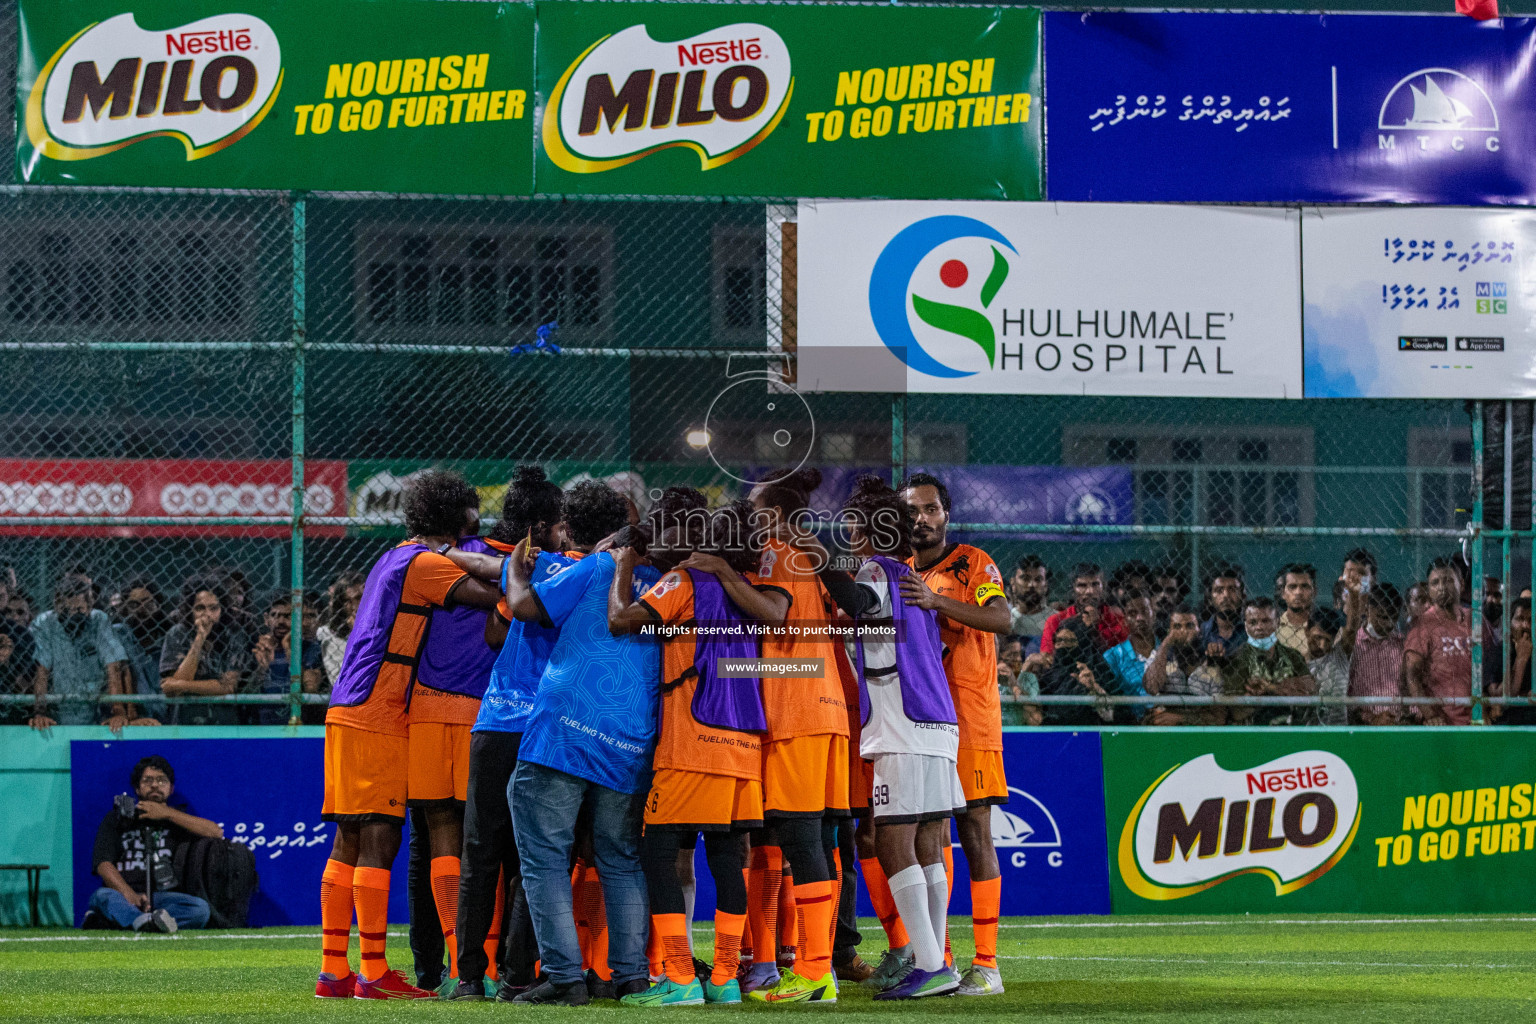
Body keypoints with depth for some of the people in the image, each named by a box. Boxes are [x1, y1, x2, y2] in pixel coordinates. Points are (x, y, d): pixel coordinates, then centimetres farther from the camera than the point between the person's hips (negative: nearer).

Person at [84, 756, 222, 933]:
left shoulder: (177, 819, 23)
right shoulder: (116, 818, 19)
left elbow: (216, 832, 3)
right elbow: (103, 864, 3)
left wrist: (167, 813, 3)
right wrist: (129, 895, -17)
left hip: (163, 896, 1)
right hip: (122, 895, -1)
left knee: (200, 908, -31)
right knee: (102, 896, -35)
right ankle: (147, 923, -65)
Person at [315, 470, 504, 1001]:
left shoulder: (395, 559, 21)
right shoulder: (425, 563, -8)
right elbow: (489, 596, -19)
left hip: (349, 713, 10)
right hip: (377, 717, -10)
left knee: (348, 844, 9)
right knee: (378, 842, -9)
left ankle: (333, 971, 9)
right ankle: (373, 972, -10)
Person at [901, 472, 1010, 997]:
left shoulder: (972, 564, -1)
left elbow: (1000, 618, -19)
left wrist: (938, 601, -32)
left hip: (968, 718, -5)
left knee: (975, 834, -8)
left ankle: (986, 964, -9)